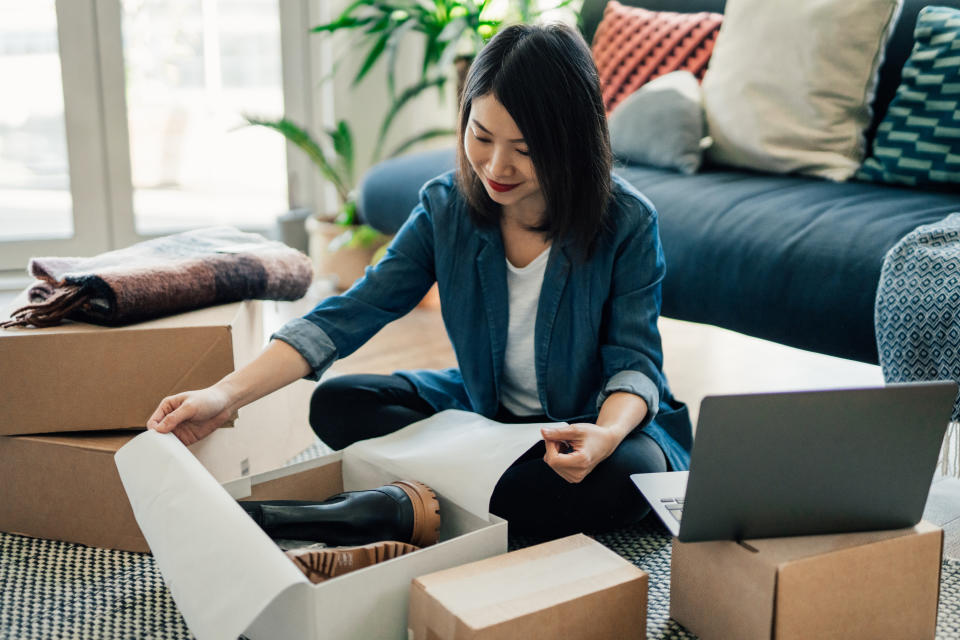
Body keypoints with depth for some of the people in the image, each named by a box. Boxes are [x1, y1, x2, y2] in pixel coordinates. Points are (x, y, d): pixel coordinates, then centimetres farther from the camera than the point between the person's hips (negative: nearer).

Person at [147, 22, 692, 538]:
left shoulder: (627, 224, -17)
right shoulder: (445, 209, -9)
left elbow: (635, 360, -16)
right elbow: (348, 316, -13)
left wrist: (606, 434, -40)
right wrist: (227, 394, -23)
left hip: (597, 421, -3)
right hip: (479, 408, 3)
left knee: (628, 475, -38)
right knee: (336, 404, -12)